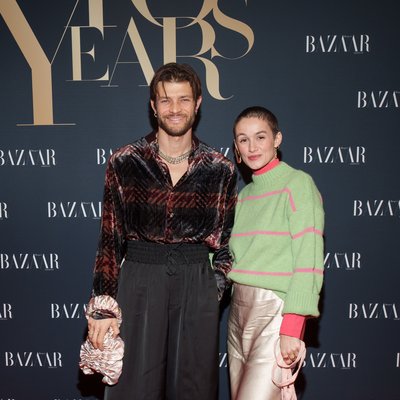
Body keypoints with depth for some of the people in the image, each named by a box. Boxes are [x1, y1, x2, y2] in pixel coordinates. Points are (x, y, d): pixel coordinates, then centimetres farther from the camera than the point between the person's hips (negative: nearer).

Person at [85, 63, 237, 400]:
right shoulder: (124, 163, -2)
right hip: (139, 280, -1)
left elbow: (226, 238, 10)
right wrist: (102, 307, -4)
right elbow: (110, 239, -1)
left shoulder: (221, 169, 2)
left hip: (196, 283, 1)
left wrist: (216, 285, -1)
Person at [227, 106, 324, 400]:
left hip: (275, 309, -6)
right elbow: (233, 254, 13)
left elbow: (308, 259, -13)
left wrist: (292, 328, -17)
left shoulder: (297, 183, -6)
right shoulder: (244, 194, 13)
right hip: (239, 309, 7)